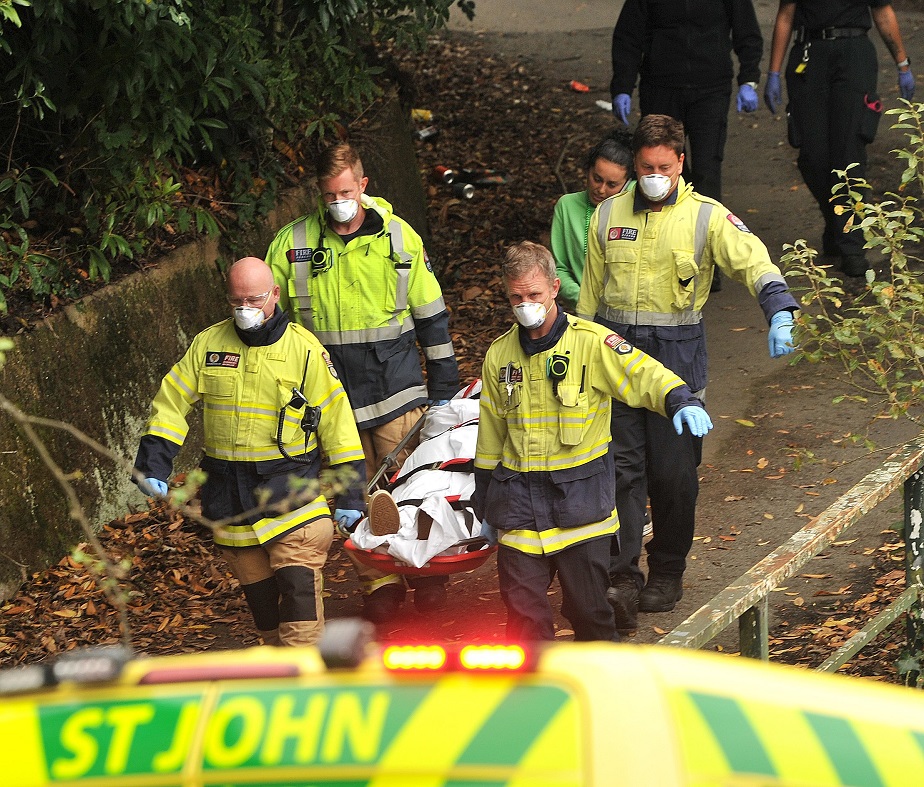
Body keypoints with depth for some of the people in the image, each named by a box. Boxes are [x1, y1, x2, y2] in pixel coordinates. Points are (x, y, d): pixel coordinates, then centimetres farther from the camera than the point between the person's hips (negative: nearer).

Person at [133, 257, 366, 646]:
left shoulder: (305, 351, -3)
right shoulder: (208, 344, 4)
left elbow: (336, 422, 1)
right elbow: (171, 405, 10)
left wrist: (349, 495, 0)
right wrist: (153, 466, -1)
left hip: (292, 491, -3)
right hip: (230, 499, 3)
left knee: (299, 589, -14)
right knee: (259, 596, 8)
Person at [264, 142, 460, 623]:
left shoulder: (398, 237, 3)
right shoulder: (292, 243, 2)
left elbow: (431, 313, 10)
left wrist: (444, 386, 10)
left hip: (396, 386, -1)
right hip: (329, 397, 1)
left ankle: (427, 571, 14)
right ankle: (380, 583, 12)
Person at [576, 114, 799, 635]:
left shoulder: (707, 217, -2)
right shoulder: (609, 215, 8)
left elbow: (752, 260, -18)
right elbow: (590, 292, 16)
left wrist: (779, 311, -36)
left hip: (677, 354, -2)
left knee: (673, 470, 3)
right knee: (622, 467, -5)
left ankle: (668, 572, 20)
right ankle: (623, 578, -6)